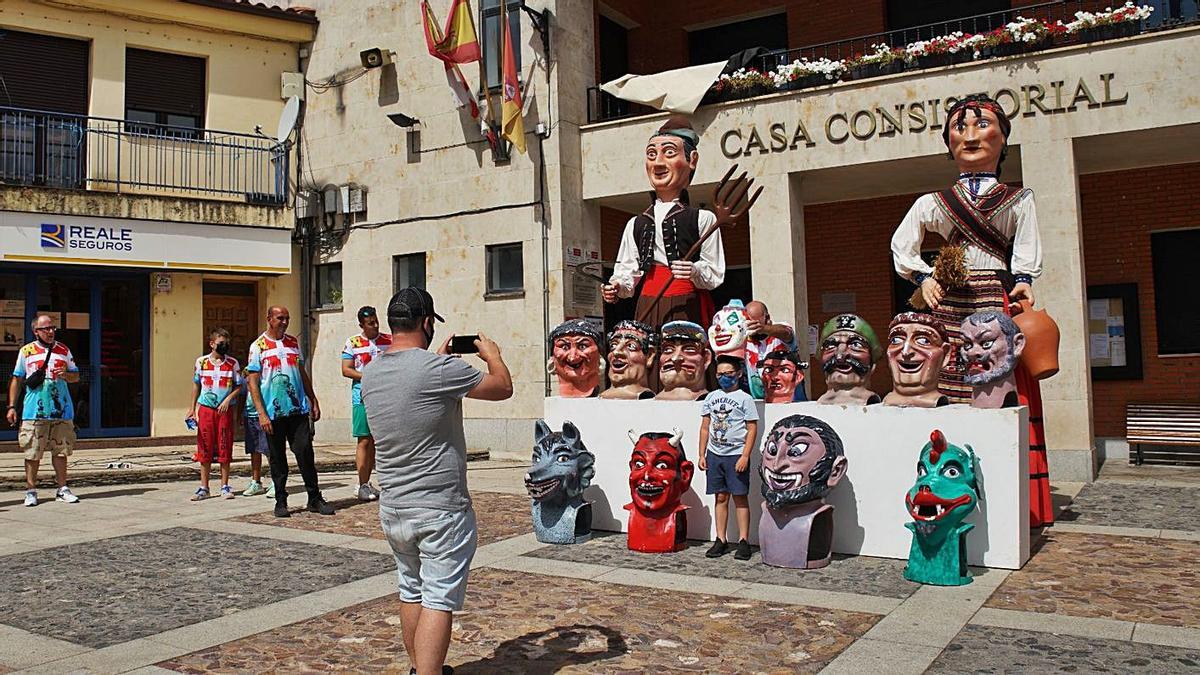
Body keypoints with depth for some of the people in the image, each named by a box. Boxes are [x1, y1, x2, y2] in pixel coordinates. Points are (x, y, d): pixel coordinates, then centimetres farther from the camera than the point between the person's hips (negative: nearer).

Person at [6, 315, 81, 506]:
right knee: (32, 453, 0)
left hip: (62, 411, 2)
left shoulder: (64, 350, 11)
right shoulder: (26, 351, 5)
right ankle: (31, 491, 9)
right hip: (34, 411, -2)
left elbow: (76, 376, 16)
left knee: (60, 451, 5)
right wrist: (11, 406, 3)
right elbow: (17, 380, 8)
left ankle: (62, 489, 12)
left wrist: (65, 375, -7)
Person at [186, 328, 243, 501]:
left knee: (225, 448, 2)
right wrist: (192, 408, 13)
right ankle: (204, 488, 12)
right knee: (205, 448, 3)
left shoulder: (233, 363, 1)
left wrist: (228, 399, -12)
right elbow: (196, 384, 14)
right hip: (205, 408, 1)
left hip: (226, 409, -1)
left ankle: (225, 486, 12)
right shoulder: (201, 362, 4)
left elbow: (239, 386, 4)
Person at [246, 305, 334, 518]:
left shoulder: (293, 343, 13)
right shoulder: (258, 346, 0)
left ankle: (315, 499, 6)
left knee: (305, 453, -1)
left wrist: (313, 401, 15)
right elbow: (253, 383, -4)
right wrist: (261, 414, -11)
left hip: (298, 410, 3)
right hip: (273, 413, -3)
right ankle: (280, 501, 16)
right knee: (277, 458, 6)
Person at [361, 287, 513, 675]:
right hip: (440, 509, -7)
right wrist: (492, 355, 12)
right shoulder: (439, 369, -18)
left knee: (411, 592, 20)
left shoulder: (370, 374, 4)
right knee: (439, 600, -2)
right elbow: (503, 388, -6)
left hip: (392, 508, 7)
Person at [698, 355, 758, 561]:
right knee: (720, 497, 8)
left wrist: (745, 456, -13)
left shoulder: (744, 398, -1)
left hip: (736, 455, -4)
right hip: (714, 455, 4)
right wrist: (702, 455, 7)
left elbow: (752, 429, -5)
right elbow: (705, 427, 13)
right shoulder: (711, 397, 11)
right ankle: (721, 540, 14)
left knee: (740, 497, 0)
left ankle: (743, 541, 5)